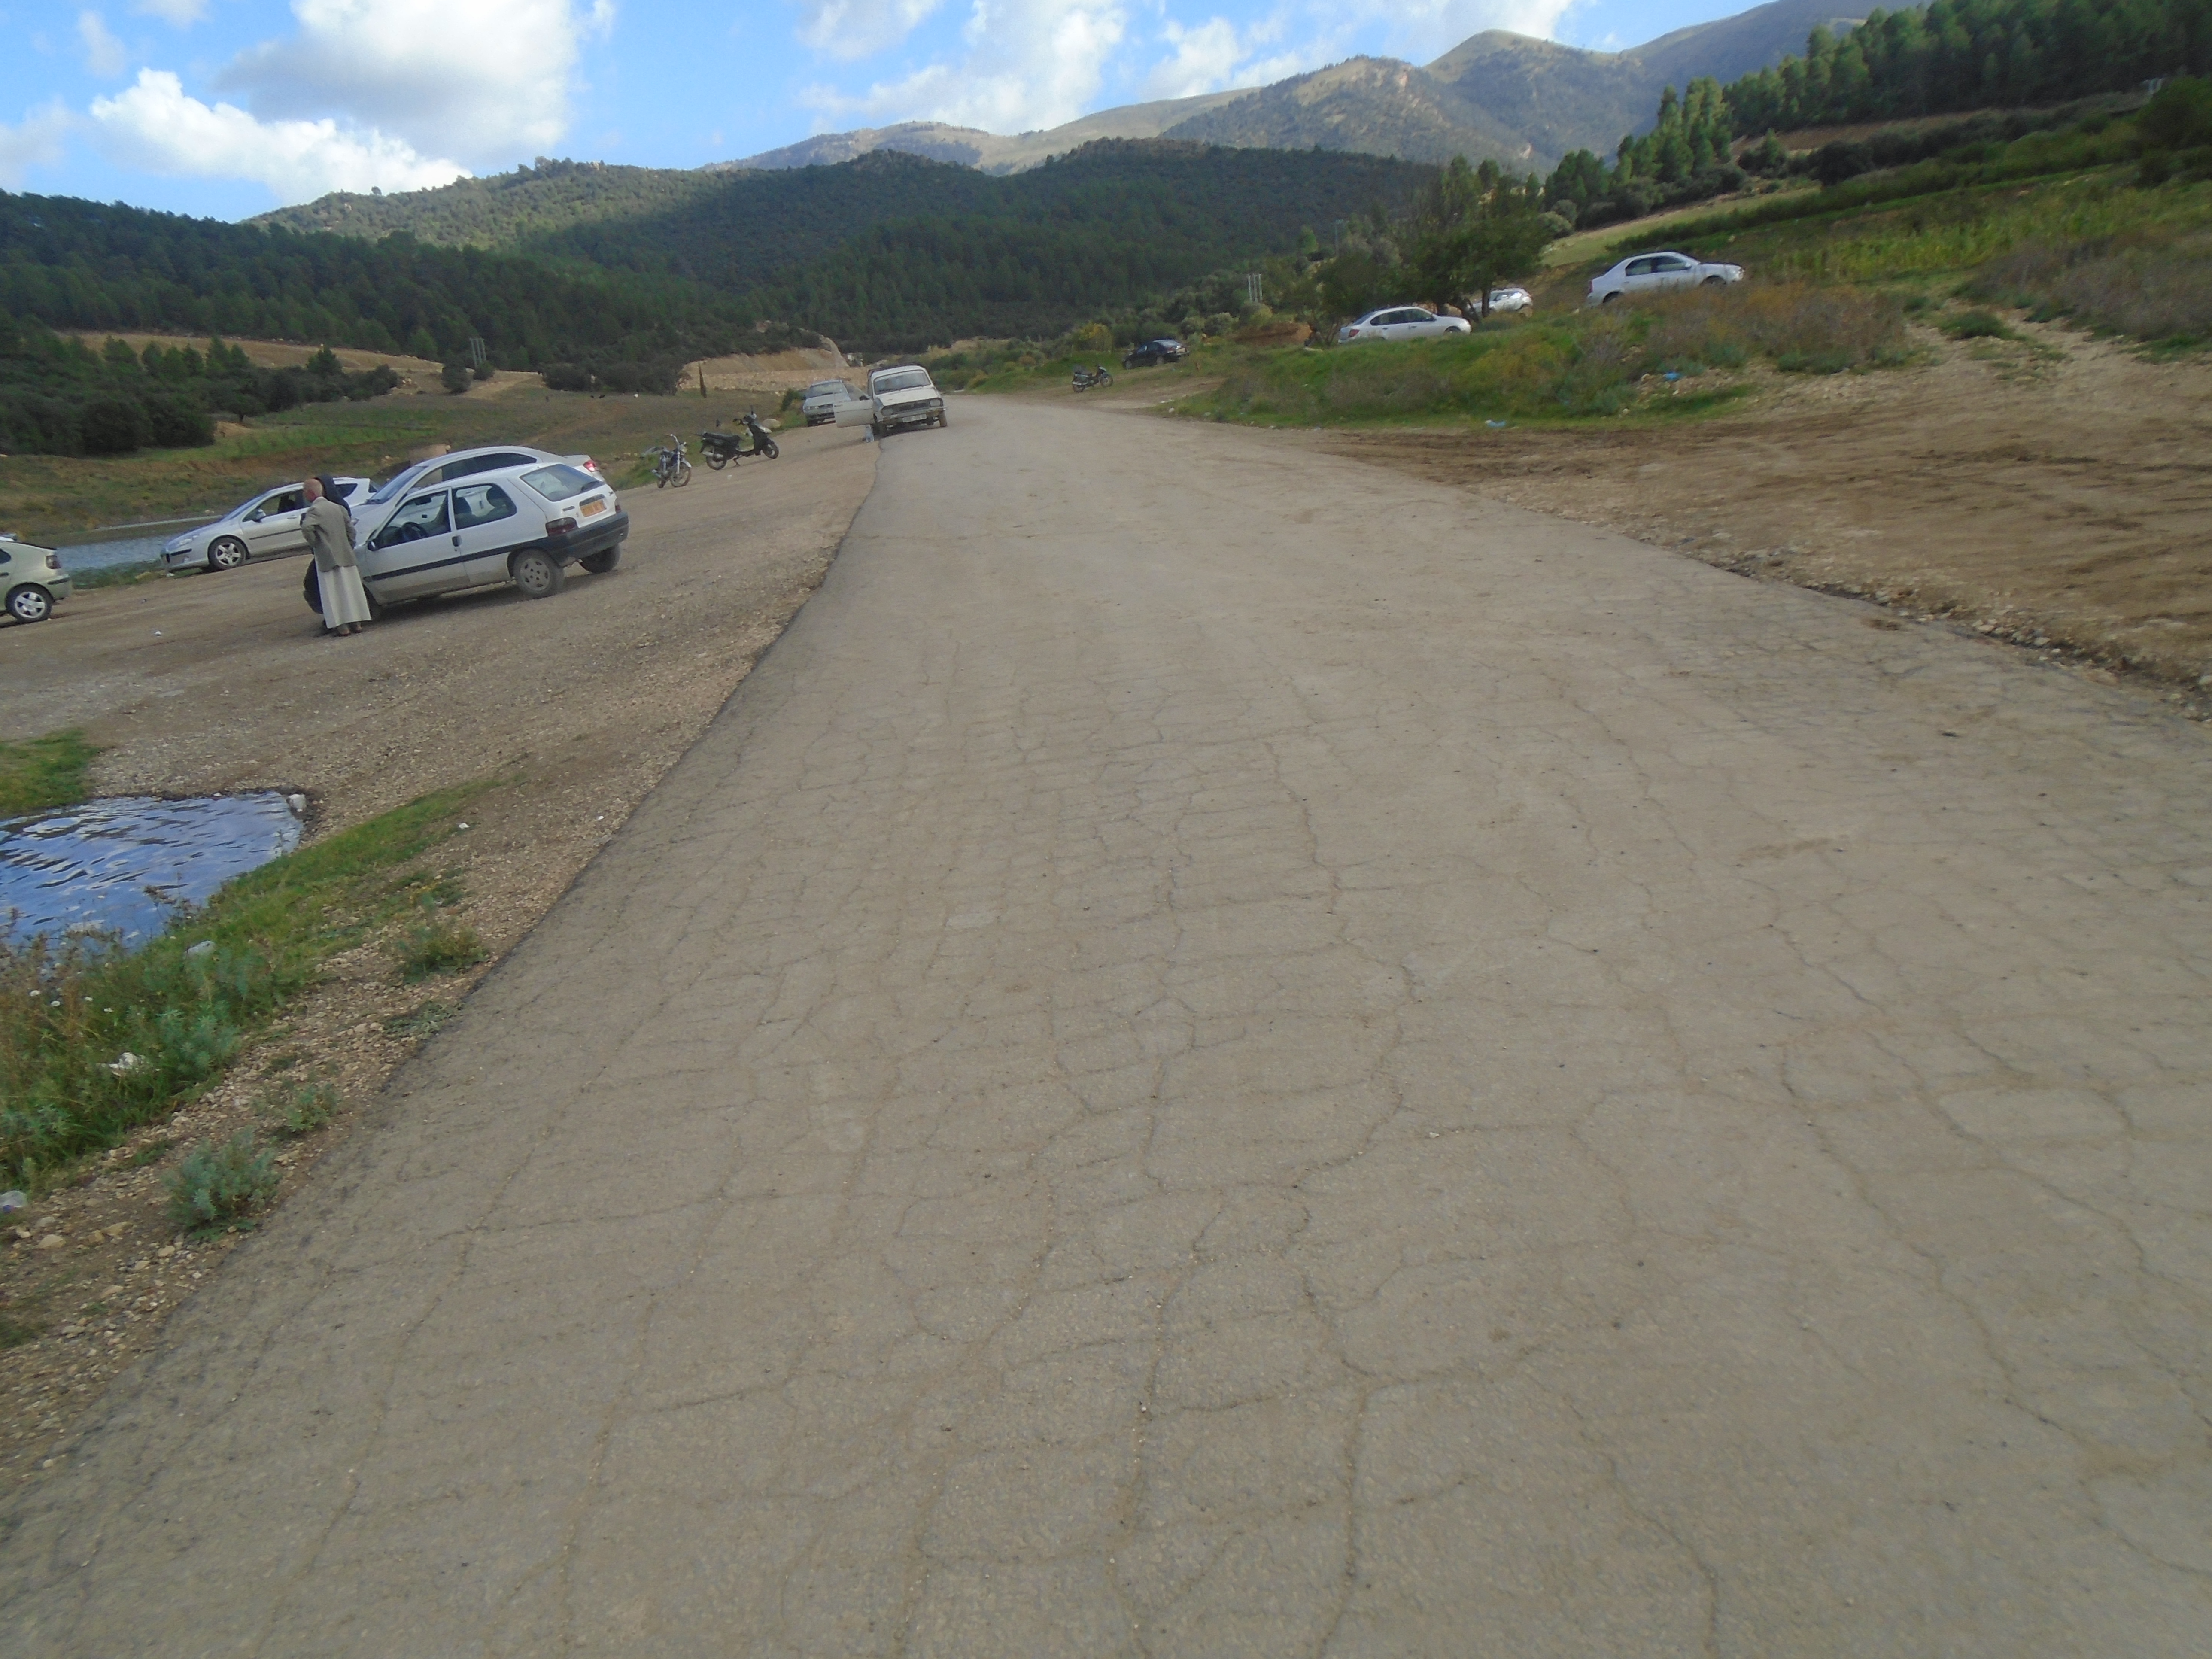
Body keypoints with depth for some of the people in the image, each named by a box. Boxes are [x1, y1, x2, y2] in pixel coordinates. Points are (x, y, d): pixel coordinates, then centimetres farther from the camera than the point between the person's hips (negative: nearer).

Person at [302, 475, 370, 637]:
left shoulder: (314, 510, -11)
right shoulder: (338, 507, 8)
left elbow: (307, 527, -28)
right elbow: (350, 529, 10)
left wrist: (312, 545, -13)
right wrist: (349, 547, 15)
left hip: (327, 558, -6)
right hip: (345, 555, 6)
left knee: (334, 592, -1)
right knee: (350, 589, 10)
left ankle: (341, 626, -3)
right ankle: (356, 623, 14)